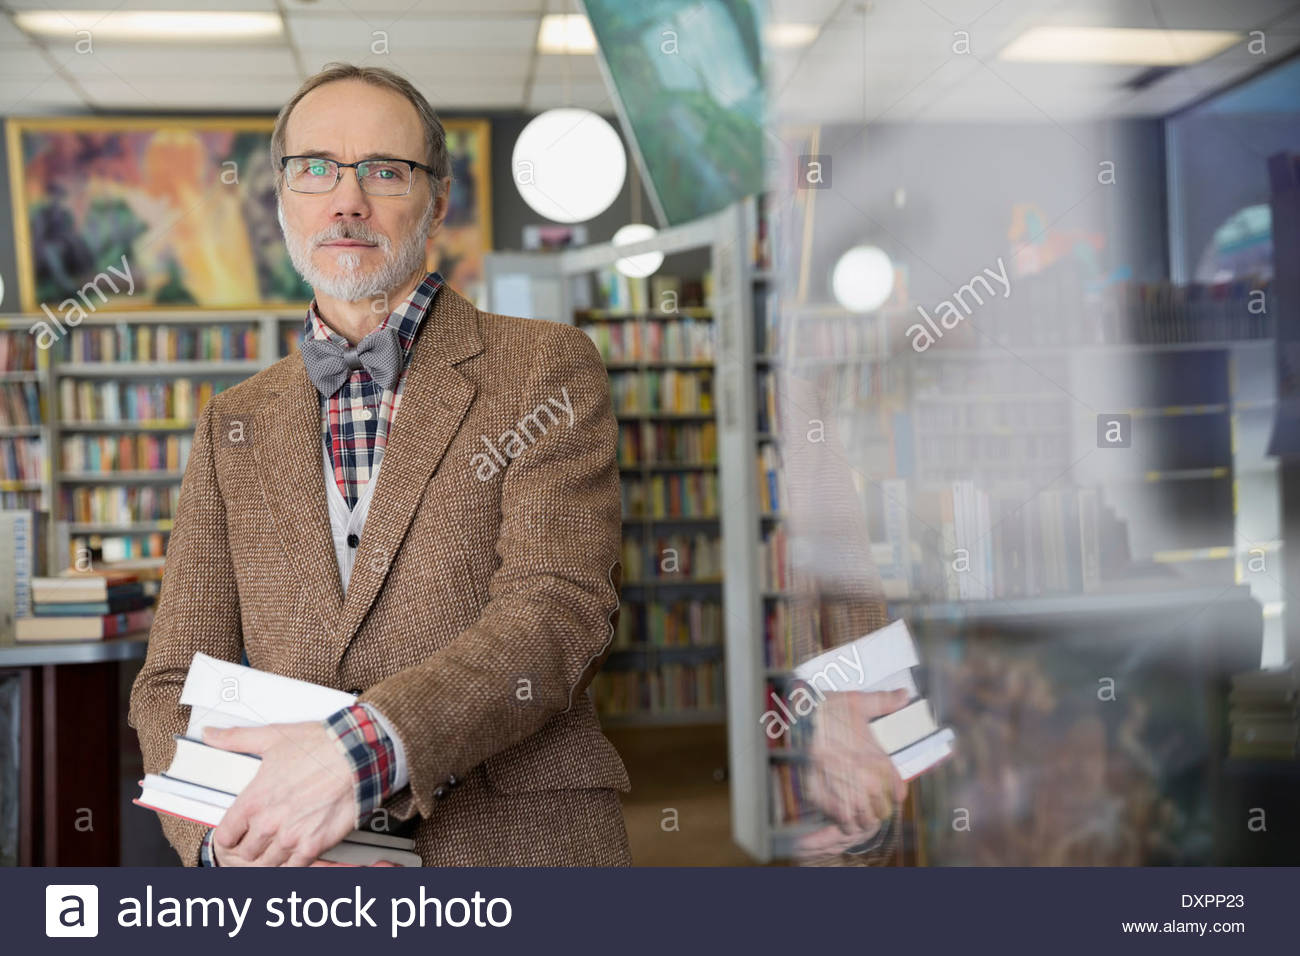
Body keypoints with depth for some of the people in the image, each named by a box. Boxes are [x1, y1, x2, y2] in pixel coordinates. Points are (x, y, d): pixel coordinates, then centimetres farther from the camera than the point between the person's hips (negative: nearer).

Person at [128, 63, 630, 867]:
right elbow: (174, 684, 8)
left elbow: (561, 611, -11)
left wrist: (364, 750, -25)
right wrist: (225, 835, -11)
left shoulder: (548, 370, 0)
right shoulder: (233, 427, 11)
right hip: (292, 861, 2)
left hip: (520, 840, -2)